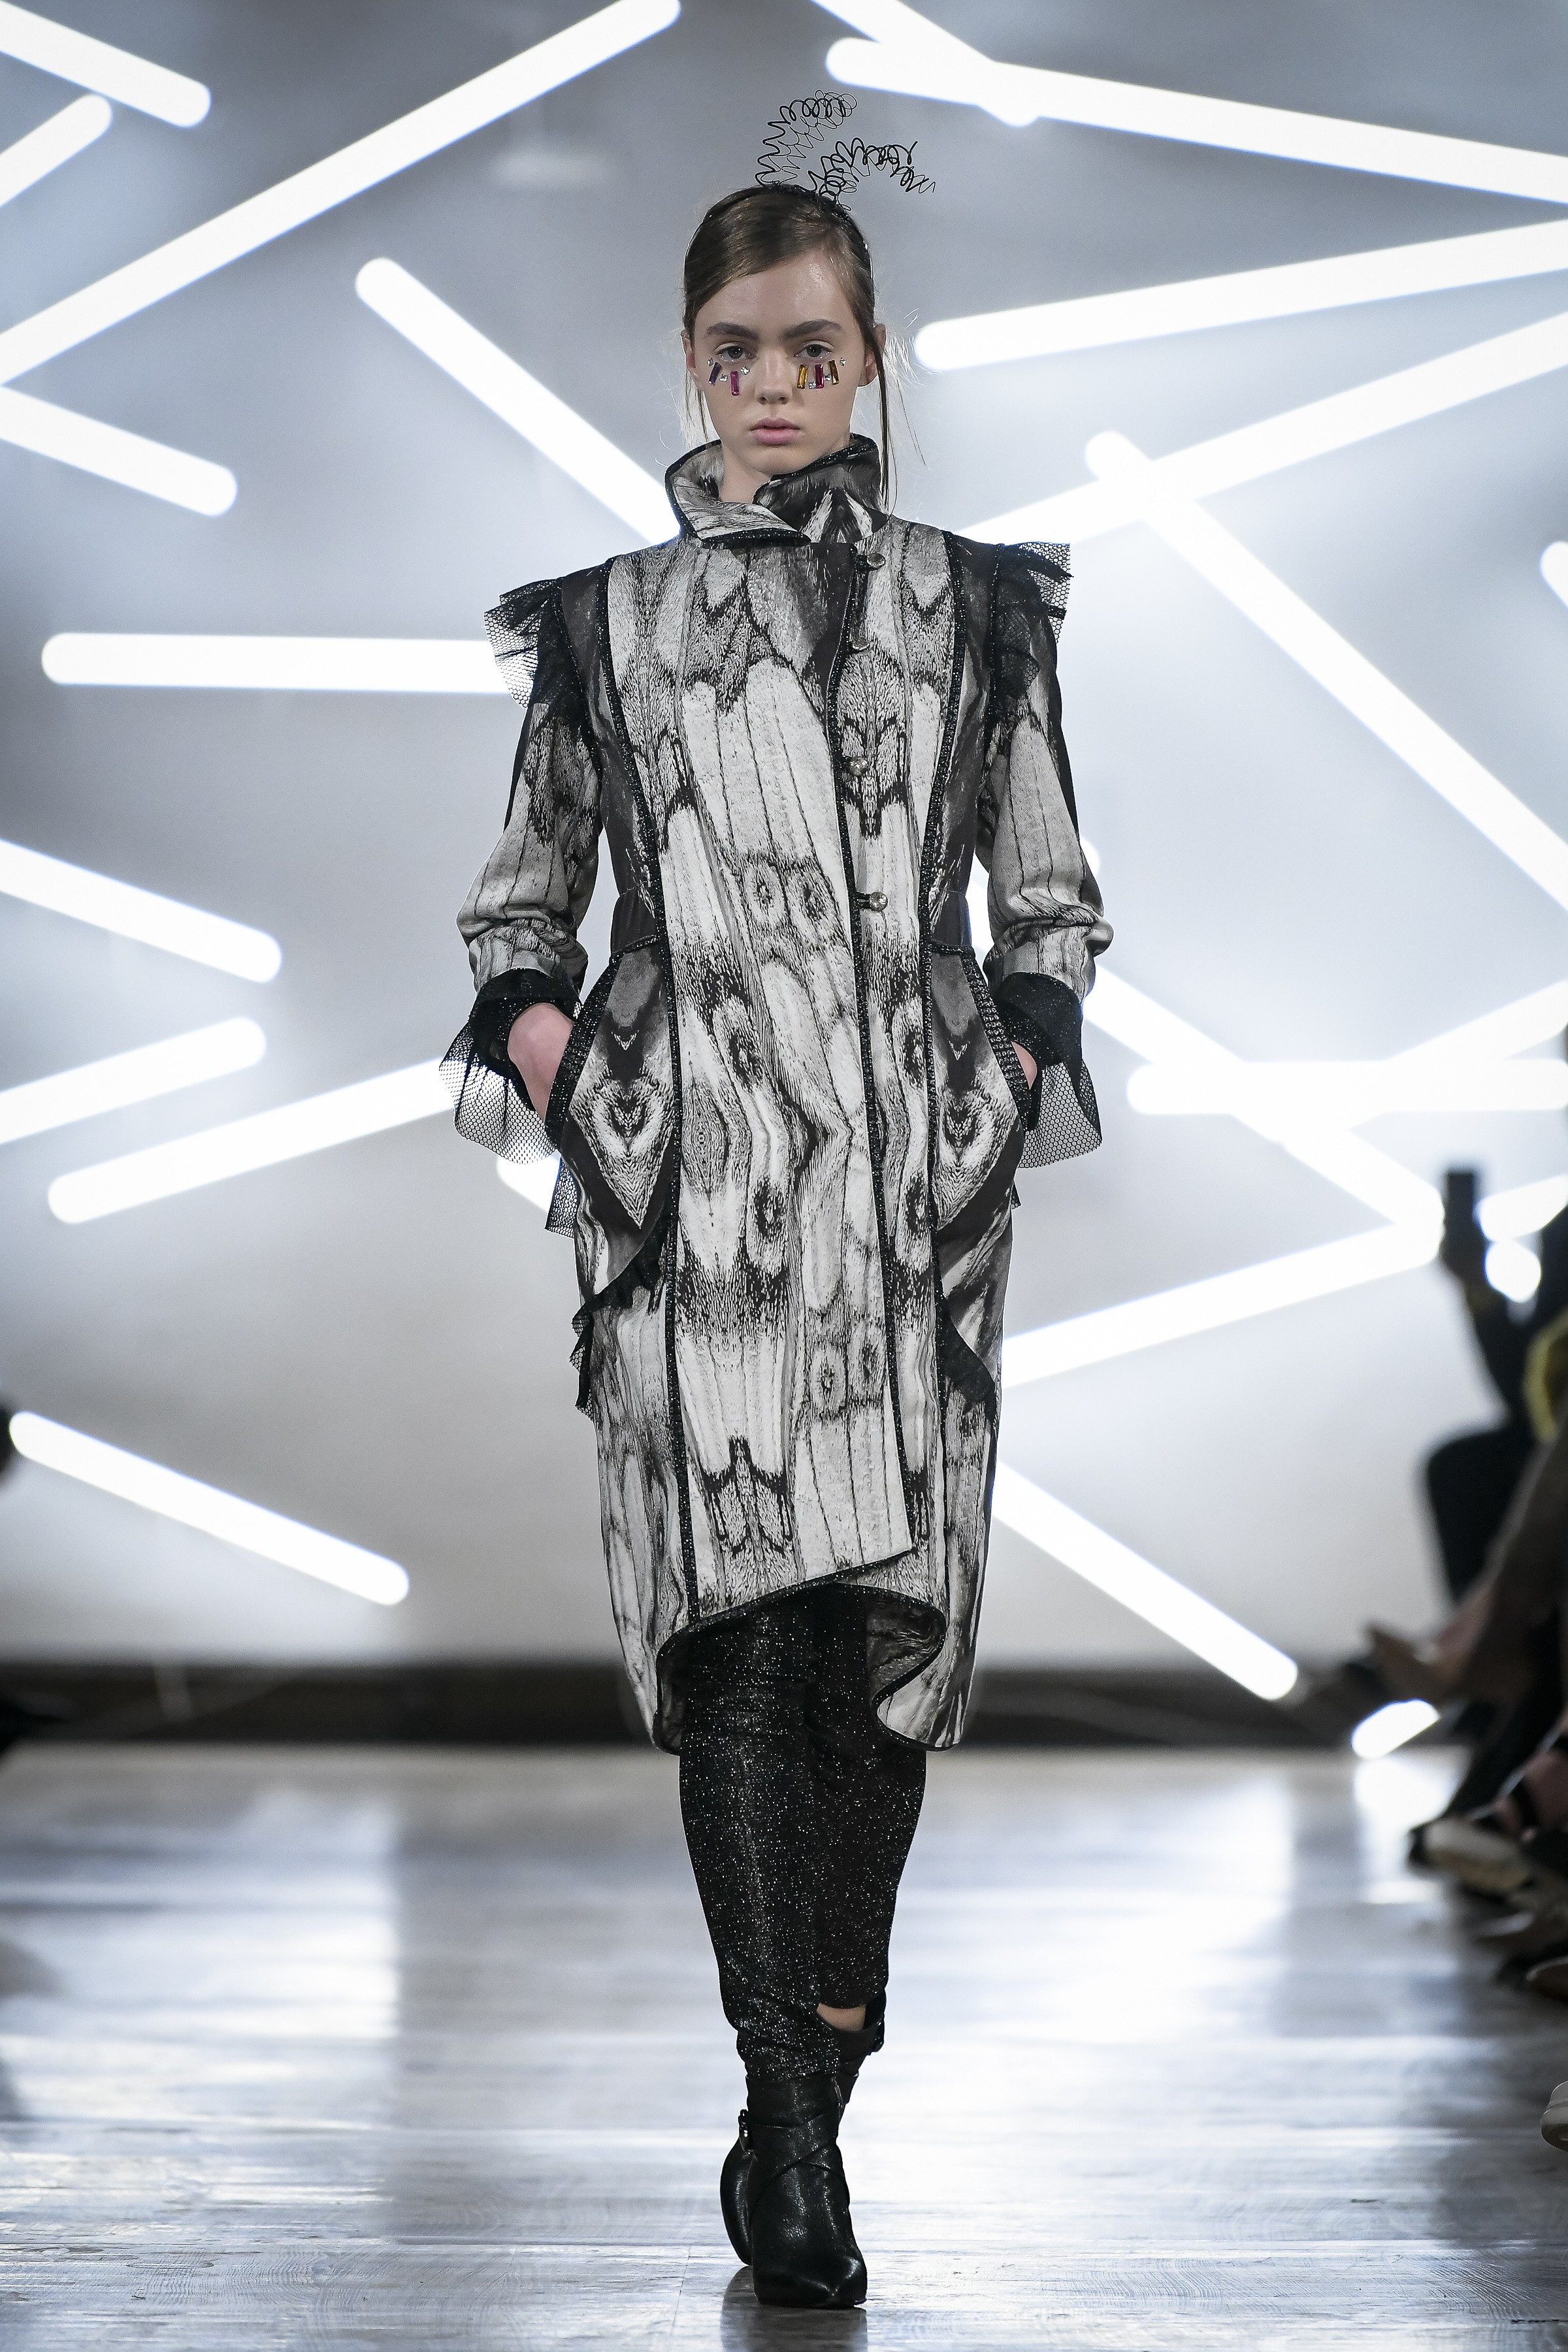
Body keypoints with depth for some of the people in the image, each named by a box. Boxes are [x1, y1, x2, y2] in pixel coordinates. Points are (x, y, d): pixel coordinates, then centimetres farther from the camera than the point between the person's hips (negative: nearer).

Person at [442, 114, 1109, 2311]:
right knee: (742, 1603, -11)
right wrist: (544, 1055, 0)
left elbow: (1055, 902, 15)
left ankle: (809, 2079, 12)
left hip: (916, 1170, 1)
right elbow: (519, 907, 17)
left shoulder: (977, 606, 11)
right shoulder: (598, 620, 10)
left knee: (888, 1613, -1)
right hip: (687, 1167, -1)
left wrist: (1015, 1075, 0)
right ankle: (795, 2118, -8)